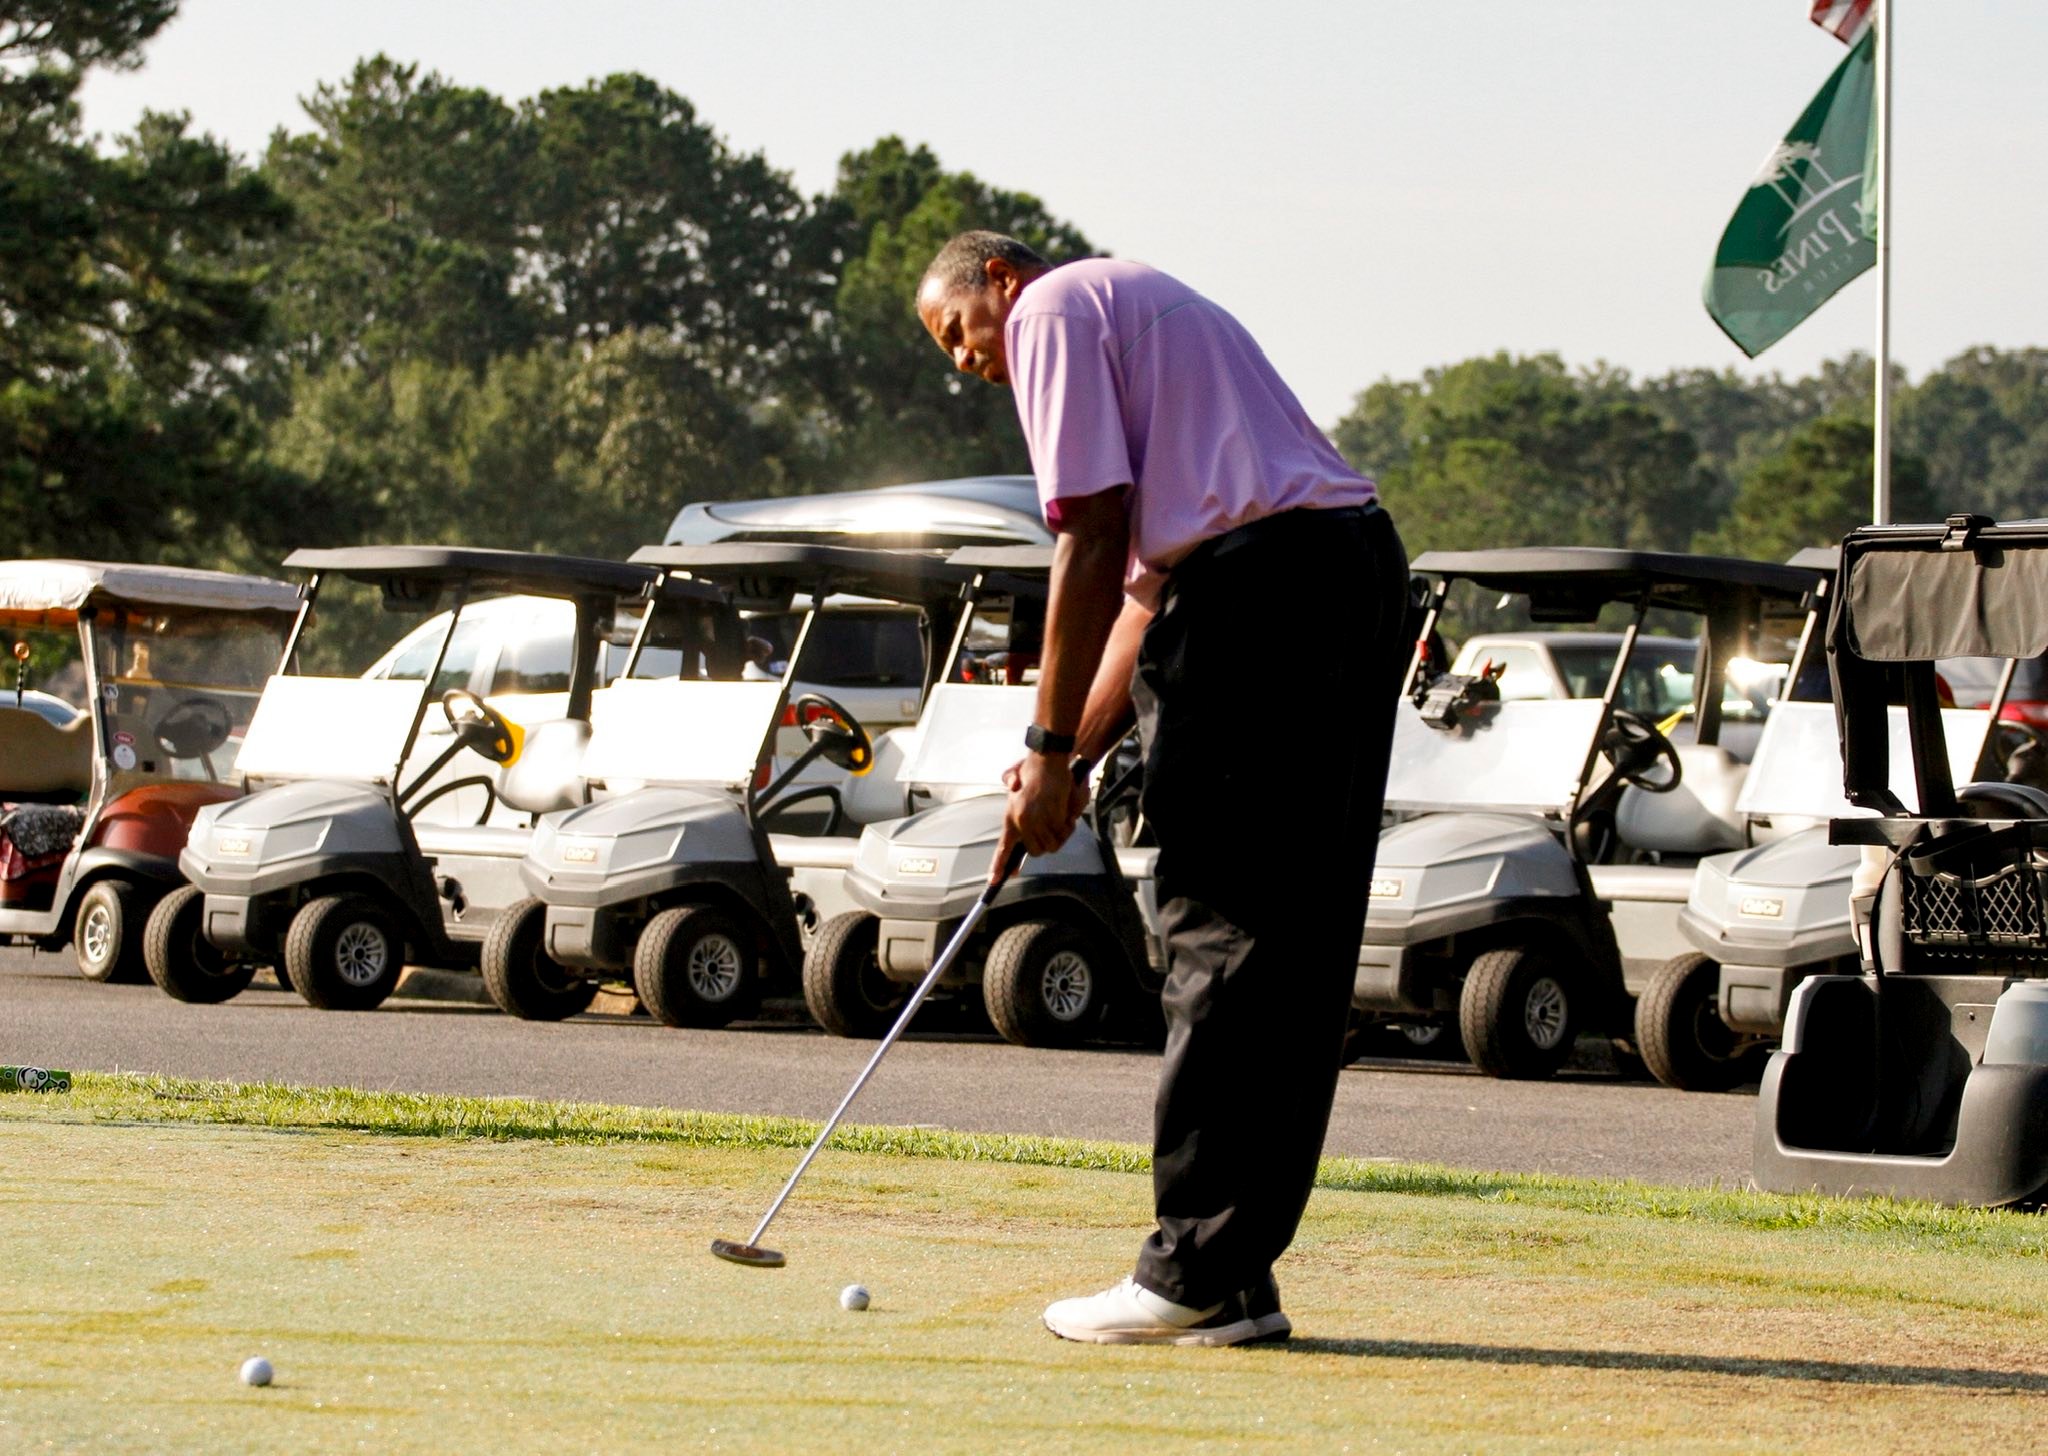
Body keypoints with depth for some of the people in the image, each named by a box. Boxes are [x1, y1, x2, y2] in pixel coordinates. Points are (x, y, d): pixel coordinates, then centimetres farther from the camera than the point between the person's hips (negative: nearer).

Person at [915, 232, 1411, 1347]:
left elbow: (1094, 541, -7)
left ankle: (1197, 1277, -6)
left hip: (1257, 585, -9)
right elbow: (1148, 580, 26)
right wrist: (1077, 757, 18)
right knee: (1296, 956, 7)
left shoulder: (1054, 308, 3)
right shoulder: (1146, 308, 32)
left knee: (1221, 940, -7)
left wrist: (1049, 747, -3)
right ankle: (1234, 1279, 10)